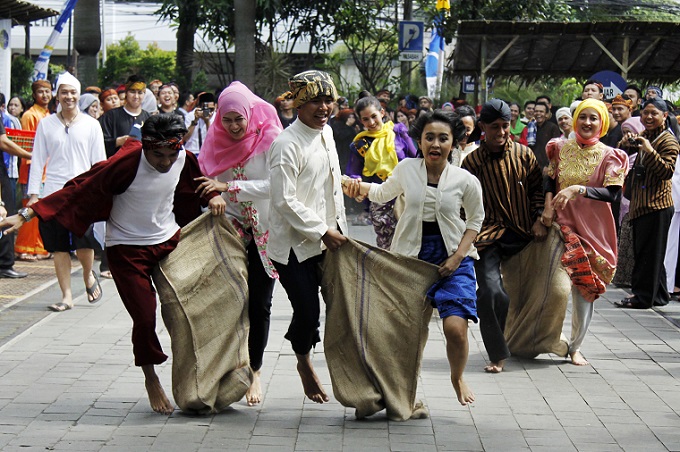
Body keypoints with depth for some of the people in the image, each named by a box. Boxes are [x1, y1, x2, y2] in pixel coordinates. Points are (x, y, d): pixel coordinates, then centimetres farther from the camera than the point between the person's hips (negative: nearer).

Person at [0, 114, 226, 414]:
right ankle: (151, 380, 16)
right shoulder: (127, 163, -25)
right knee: (144, 318, -7)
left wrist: (212, 197, -5)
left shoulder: (184, 160, -9)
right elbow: (80, 190, -25)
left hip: (170, 241, 5)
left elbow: (196, 183, 17)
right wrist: (26, 215, -27)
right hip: (128, 249, -5)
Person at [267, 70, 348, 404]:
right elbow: (285, 202, -20)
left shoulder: (326, 133, 8)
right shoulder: (287, 144, -17)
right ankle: (303, 363, 26)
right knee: (307, 311, -2)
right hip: (294, 243, -7)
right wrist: (323, 232, -19)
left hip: (328, 238, 7)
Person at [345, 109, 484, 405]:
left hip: (452, 257, -2)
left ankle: (457, 378, 17)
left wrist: (457, 257, -3)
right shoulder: (406, 170, -1)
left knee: (456, 327, -15)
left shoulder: (466, 181, -5)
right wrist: (362, 188, -1)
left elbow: (475, 220, 8)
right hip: (411, 255, 2)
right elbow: (384, 193, 20)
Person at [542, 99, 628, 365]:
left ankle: (576, 346, 13)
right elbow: (550, 182, 10)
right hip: (561, 222, 1)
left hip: (593, 228, -1)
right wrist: (548, 207, -8)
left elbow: (612, 194, -11)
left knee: (585, 286, 2)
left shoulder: (610, 156, -1)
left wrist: (578, 189, -23)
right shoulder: (561, 149, 6)